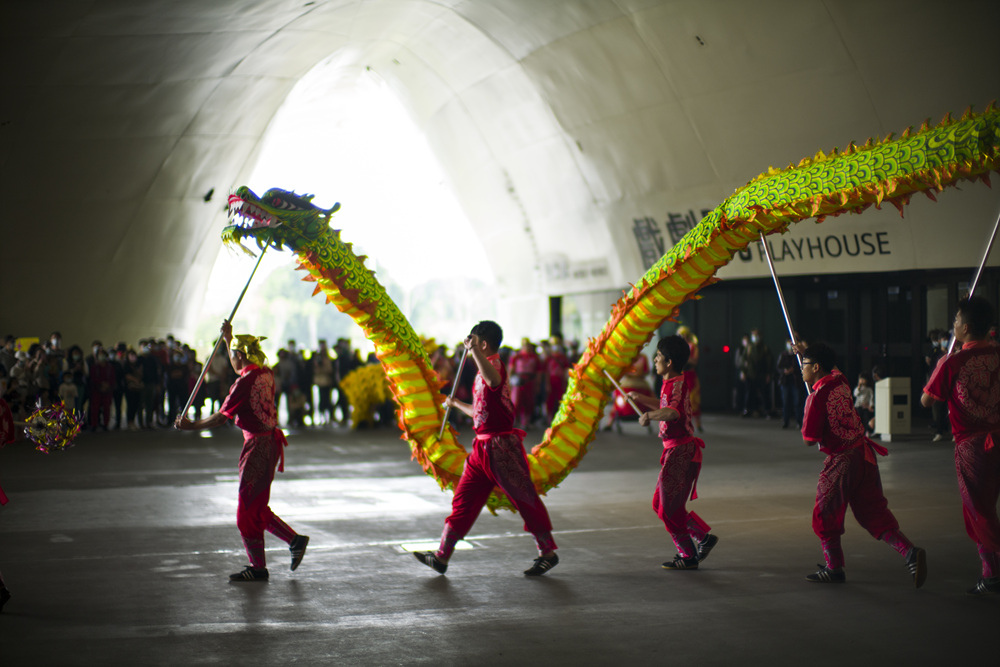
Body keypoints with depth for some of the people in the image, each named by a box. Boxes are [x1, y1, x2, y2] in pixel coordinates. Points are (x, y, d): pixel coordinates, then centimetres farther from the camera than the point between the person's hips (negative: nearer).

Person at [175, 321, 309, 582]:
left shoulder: (245, 382, -18)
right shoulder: (265, 373, 6)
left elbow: (221, 417, -13)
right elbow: (241, 366, 30)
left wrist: (191, 426, 0)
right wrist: (228, 337, 35)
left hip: (258, 446, -9)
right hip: (270, 442, 9)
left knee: (248, 508, 1)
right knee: (257, 506, 18)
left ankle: (258, 567, 7)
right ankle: (295, 540, 17)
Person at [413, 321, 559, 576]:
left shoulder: (495, 366, -13)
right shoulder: (484, 371, 17)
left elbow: (494, 380, -42)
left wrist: (474, 351, -42)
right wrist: (457, 404, 43)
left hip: (501, 448, -10)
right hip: (483, 448, 10)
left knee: (525, 499, 1)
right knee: (464, 498, 8)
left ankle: (548, 553, 12)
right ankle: (442, 556, 11)